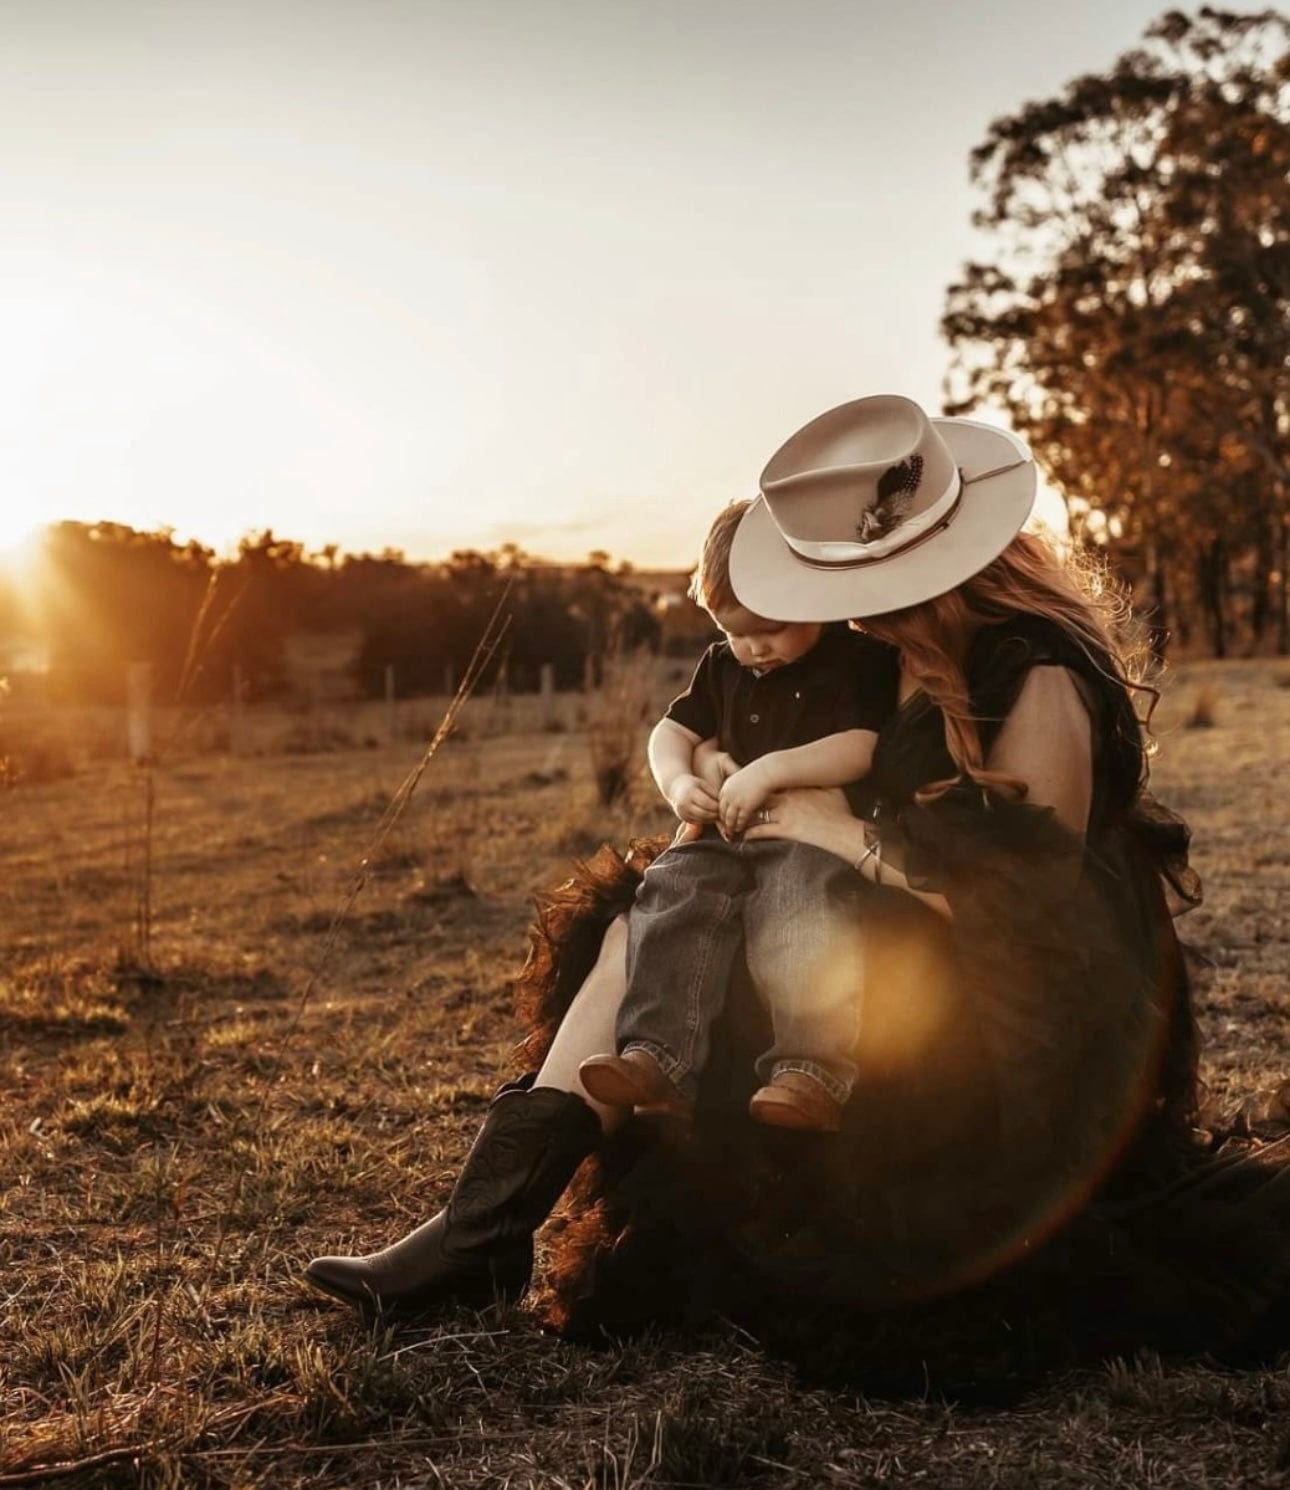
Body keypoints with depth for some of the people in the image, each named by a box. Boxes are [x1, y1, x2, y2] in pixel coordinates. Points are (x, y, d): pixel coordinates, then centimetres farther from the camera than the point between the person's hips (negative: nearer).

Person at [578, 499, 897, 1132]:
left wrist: (769, 770, -22)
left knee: (794, 916, -35)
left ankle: (815, 1067, -38)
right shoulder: (722, 666, 20)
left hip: (818, 838, -6)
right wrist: (678, 782, 0)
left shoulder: (860, 660, -2)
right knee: (672, 896, -21)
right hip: (727, 837, 6)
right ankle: (657, 1055, -29)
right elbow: (673, 730, 24)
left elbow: (864, 748, -16)